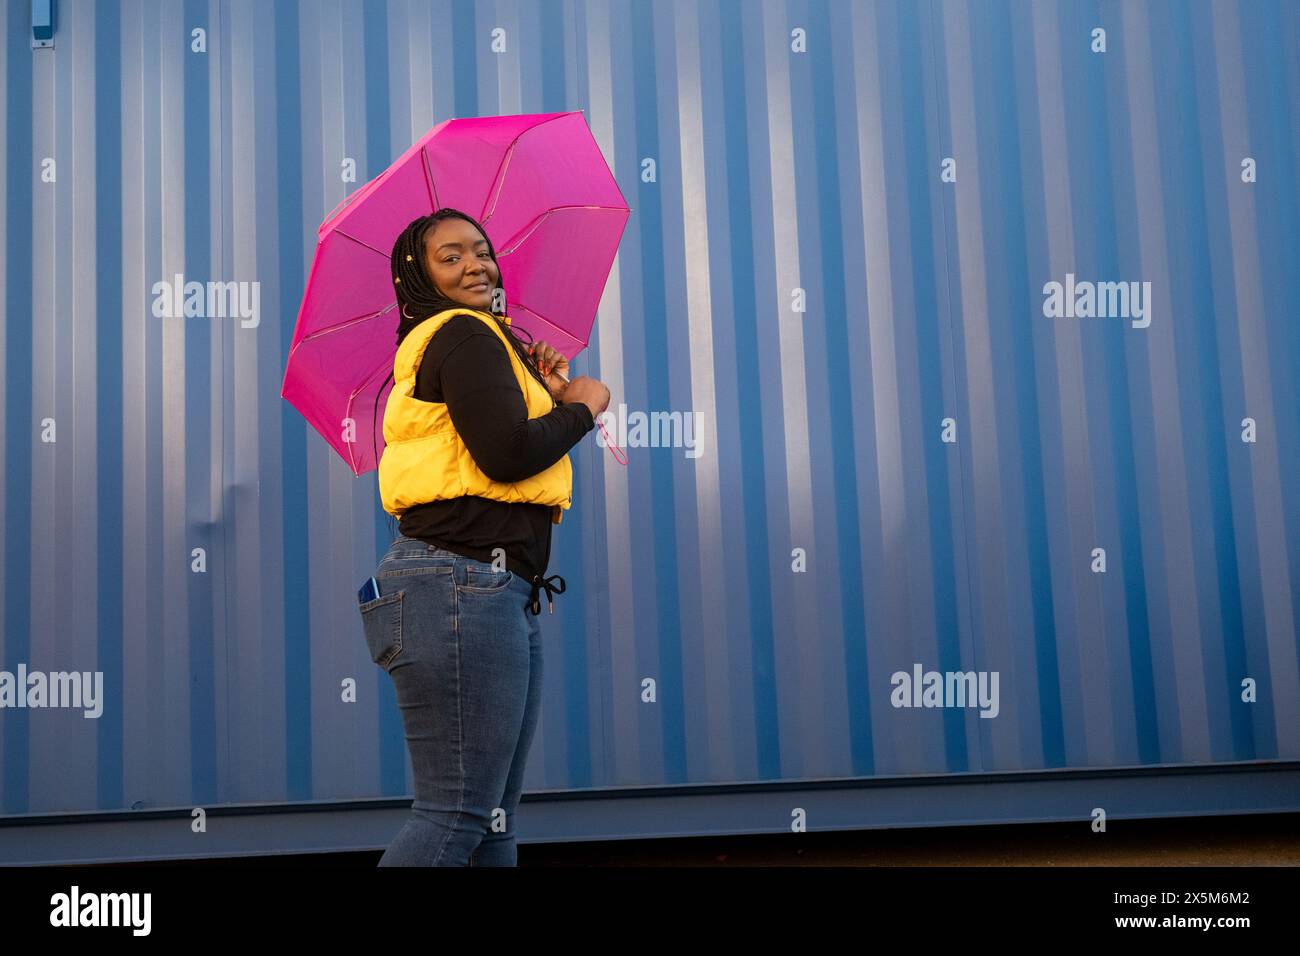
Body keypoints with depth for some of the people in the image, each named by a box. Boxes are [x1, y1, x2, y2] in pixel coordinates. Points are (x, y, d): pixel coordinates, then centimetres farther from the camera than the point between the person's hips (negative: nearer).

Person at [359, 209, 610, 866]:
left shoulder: (485, 340, 24)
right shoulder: (464, 334, -6)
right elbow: (507, 452, -20)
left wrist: (543, 393, 15)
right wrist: (581, 405, -3)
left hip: (502, 592, 11)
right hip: (463, 585, -11)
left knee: (494, 818, 10)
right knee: (459, 813, -14)